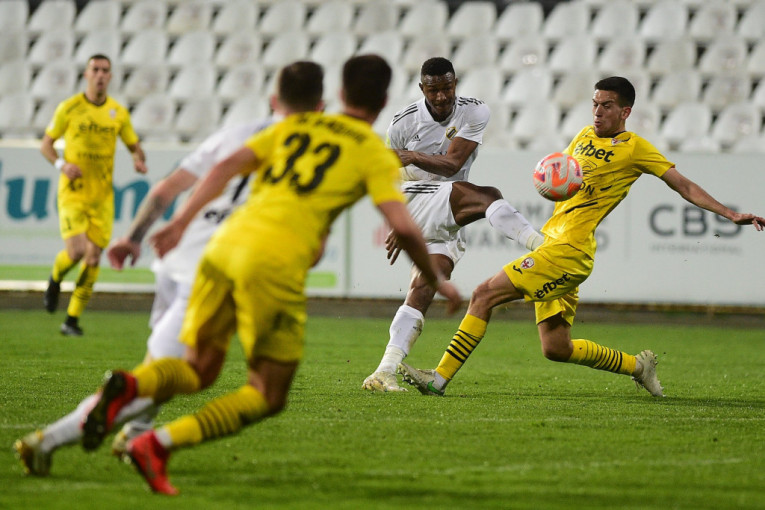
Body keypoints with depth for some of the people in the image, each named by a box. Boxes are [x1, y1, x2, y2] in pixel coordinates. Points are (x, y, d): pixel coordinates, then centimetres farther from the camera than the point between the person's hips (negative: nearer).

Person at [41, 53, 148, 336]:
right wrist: (62, 164, -15)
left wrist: (139, 160, -9)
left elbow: (134, 146, 14)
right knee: (76, 251, -18)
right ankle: (55, 278, 19)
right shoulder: (69, 108, -4)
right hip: (73, 193, -3)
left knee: (93, 257, 0)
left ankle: (72, 320, 11)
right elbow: (46, 144, 4)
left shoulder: (119, 112, 4)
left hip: (102, 195, 3)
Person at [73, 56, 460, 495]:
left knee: (199, 370, 17)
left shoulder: (294, 127, 24)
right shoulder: (375, 154, 10)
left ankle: (129, 386, -16)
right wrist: (437, 281, 12)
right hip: (276, 261, -5)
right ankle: (161, 443, -12)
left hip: (228, 244, 5)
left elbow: (228, 166, 11)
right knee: (268, 396, 6)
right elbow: (402, 225, -2)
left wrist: (181, 221, 7)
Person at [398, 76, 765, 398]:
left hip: (569, 250, -8)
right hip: (552, 241, 8)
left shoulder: (634, 148, -1)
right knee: (556, 348, 8)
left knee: (485, 294, -15)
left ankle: (440, 378, -14)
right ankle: (637, 365, 23)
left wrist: (731, 214, -8)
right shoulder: (585, 136, 20)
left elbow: (684, 186, 0)